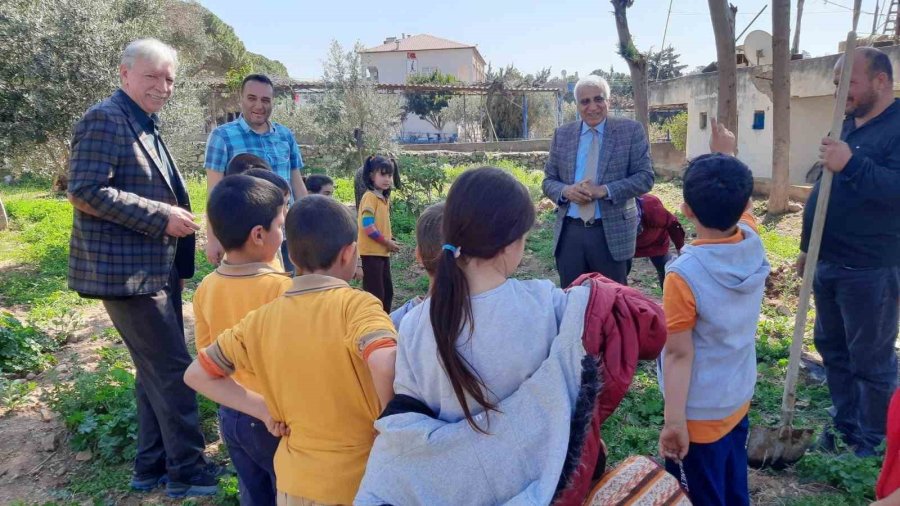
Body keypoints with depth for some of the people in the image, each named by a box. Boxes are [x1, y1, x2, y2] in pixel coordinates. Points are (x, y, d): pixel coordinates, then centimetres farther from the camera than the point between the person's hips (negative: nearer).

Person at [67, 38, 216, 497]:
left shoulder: (147, 126, 17)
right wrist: (161, 216, -21)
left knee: (156, 371, 16)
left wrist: (174, 214, 13)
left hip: (156, 268, 10)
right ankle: (187, 471, 11)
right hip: (126, 271, -10)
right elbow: (84, 191, -21)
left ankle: (153, 466, 29)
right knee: (172, 369, -4)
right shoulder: (105, 119, -12)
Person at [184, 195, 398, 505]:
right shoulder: (356, 305, -19)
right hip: (361, 480, -4)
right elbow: (387, 364, -37)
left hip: (296, 480, 4)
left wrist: (265, 409, 2)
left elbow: (197, 375, 5)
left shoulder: (261, 320, -4)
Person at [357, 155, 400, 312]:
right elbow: (368, 226, -21)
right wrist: (387, 242, -16)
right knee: (375, 293, -6)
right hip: (372, 252, -9)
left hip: (383, 251, 9)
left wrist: (390, 240, 3)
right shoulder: (370, 197, -14)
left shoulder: (385, 197, 13)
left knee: (387, 291, 16)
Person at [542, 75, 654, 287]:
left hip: (612, 232, -2)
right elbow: (549, 180, 9)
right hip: (569, 232, 3)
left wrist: (604, 190, -19)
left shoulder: (631, 130, -1)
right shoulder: (562, 134, 7)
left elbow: (645, 177, -6)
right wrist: (566, 191, -14)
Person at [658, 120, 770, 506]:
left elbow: (679, 354, -22)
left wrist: (673, 423, -13)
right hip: (739, 403, 6)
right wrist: (727, 156, 21)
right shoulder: (753, 244, -11)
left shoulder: (684, 274, -28)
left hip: (700, 416, -6)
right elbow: (739, 209, 13)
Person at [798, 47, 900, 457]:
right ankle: (846, 425, 33)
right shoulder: (848, 125, 13)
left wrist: (851, 164, -35)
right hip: (828, 264, 9)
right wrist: (807, 247, 21)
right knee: (832, 348, 17)